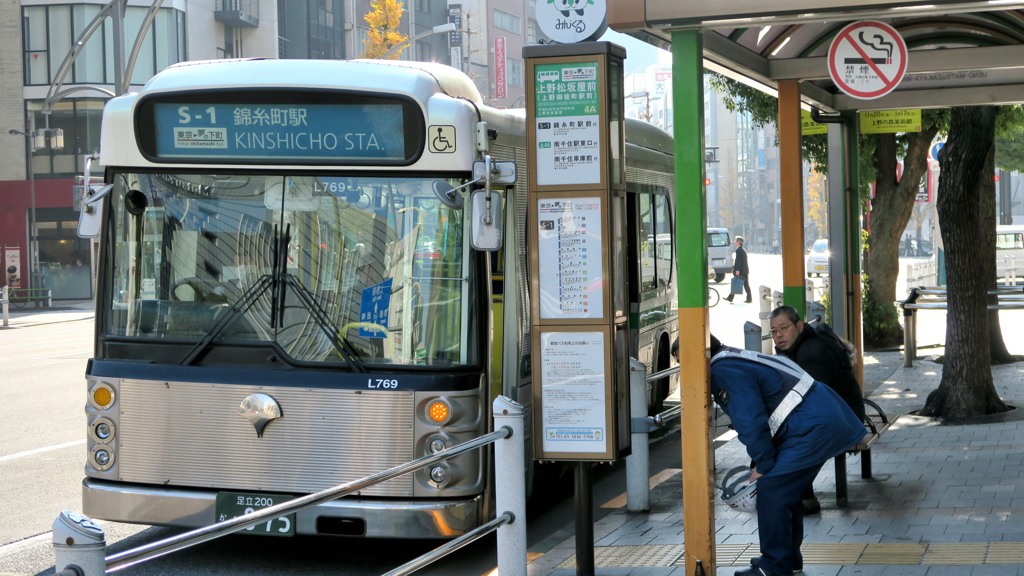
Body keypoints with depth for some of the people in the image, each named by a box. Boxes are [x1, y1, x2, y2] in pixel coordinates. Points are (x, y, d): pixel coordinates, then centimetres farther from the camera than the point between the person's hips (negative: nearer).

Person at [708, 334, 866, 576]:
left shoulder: (724, 371, -16)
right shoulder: (734, 362, 17)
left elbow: (750, 422, -20)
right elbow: (752, 419, 24)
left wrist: (763, 465, -7)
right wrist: (761, 462, 23)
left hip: (813, 427, -11)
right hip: (822, 419, 11)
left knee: (770, 489, -7)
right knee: (786, 489, 19)